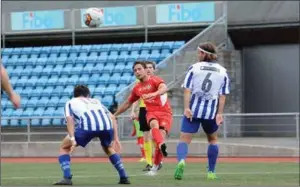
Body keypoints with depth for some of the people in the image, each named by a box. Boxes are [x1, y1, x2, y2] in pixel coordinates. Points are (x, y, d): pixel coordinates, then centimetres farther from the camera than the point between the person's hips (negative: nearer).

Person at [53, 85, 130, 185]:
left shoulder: (71, 102, 30)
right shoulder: (96, 101, 40)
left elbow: (69, 119, 9)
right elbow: (112, 117, 28)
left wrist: (72, 139, -3)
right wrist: (116, 139, 26)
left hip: (87, 125, -3)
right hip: (106, 125, 3)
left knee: (64, 148, 19)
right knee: (108, 148, 35)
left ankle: (67, 177, 0)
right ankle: (124, 177, 26)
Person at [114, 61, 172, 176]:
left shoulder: (155, 80, -3)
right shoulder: (137, 88, 14)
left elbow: (164, 88, -27)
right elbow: (127, 103, 29)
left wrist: (154, 94, -48)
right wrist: (114, 115, 32)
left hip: (165, 112, -3)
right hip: (151, 112, 3)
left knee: (161, 135, -20)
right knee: (154, 124, -33)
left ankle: (155, 167, -5)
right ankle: (162, 146, -65)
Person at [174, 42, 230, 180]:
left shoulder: (194, 68, 2)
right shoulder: (222, 72, 8)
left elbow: (187, 90, -6)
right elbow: (222, 95, 2)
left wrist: (187, 108, -9)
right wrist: (220, 113, 0)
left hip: (193, 111, -2)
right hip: (211, 112, 2)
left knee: (184, 139, -4)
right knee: (212, 139, 24)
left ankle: (181, 160, -35)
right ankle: (211, 172, 24)